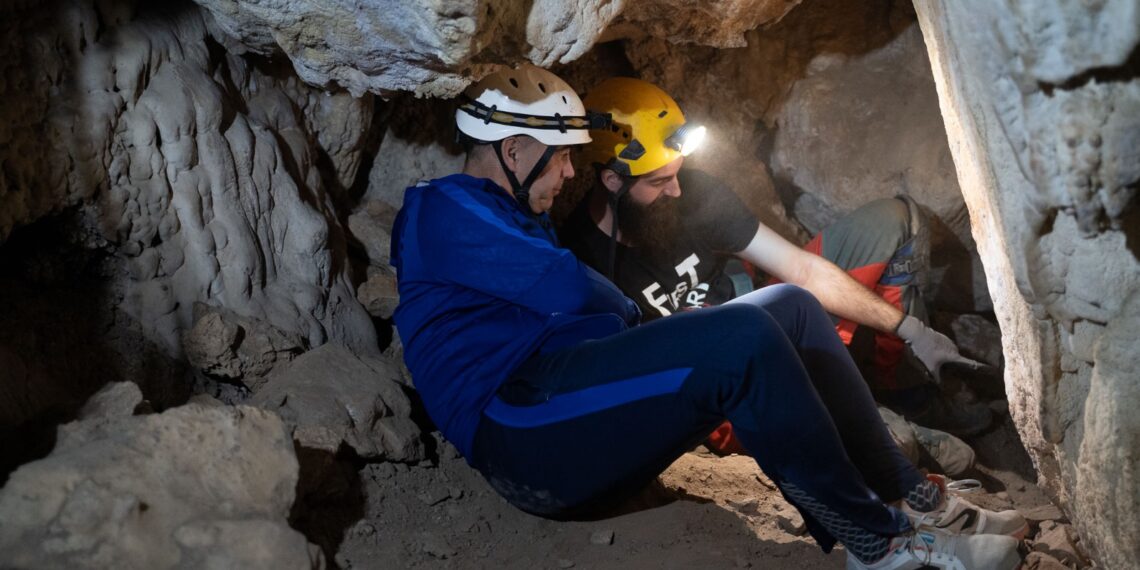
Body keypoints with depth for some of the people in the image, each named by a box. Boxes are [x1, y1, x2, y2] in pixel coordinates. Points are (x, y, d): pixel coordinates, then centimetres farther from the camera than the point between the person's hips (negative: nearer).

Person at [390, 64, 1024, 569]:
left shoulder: (519, 219, 29)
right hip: (523, 437, -10)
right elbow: (569, 290, -13)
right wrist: (634, 319, 5)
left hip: (579, 428, 10)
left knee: (792, 307, 1)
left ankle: (908, 495, -3)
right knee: (742, 338, -29)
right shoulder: (442, 207, -3)